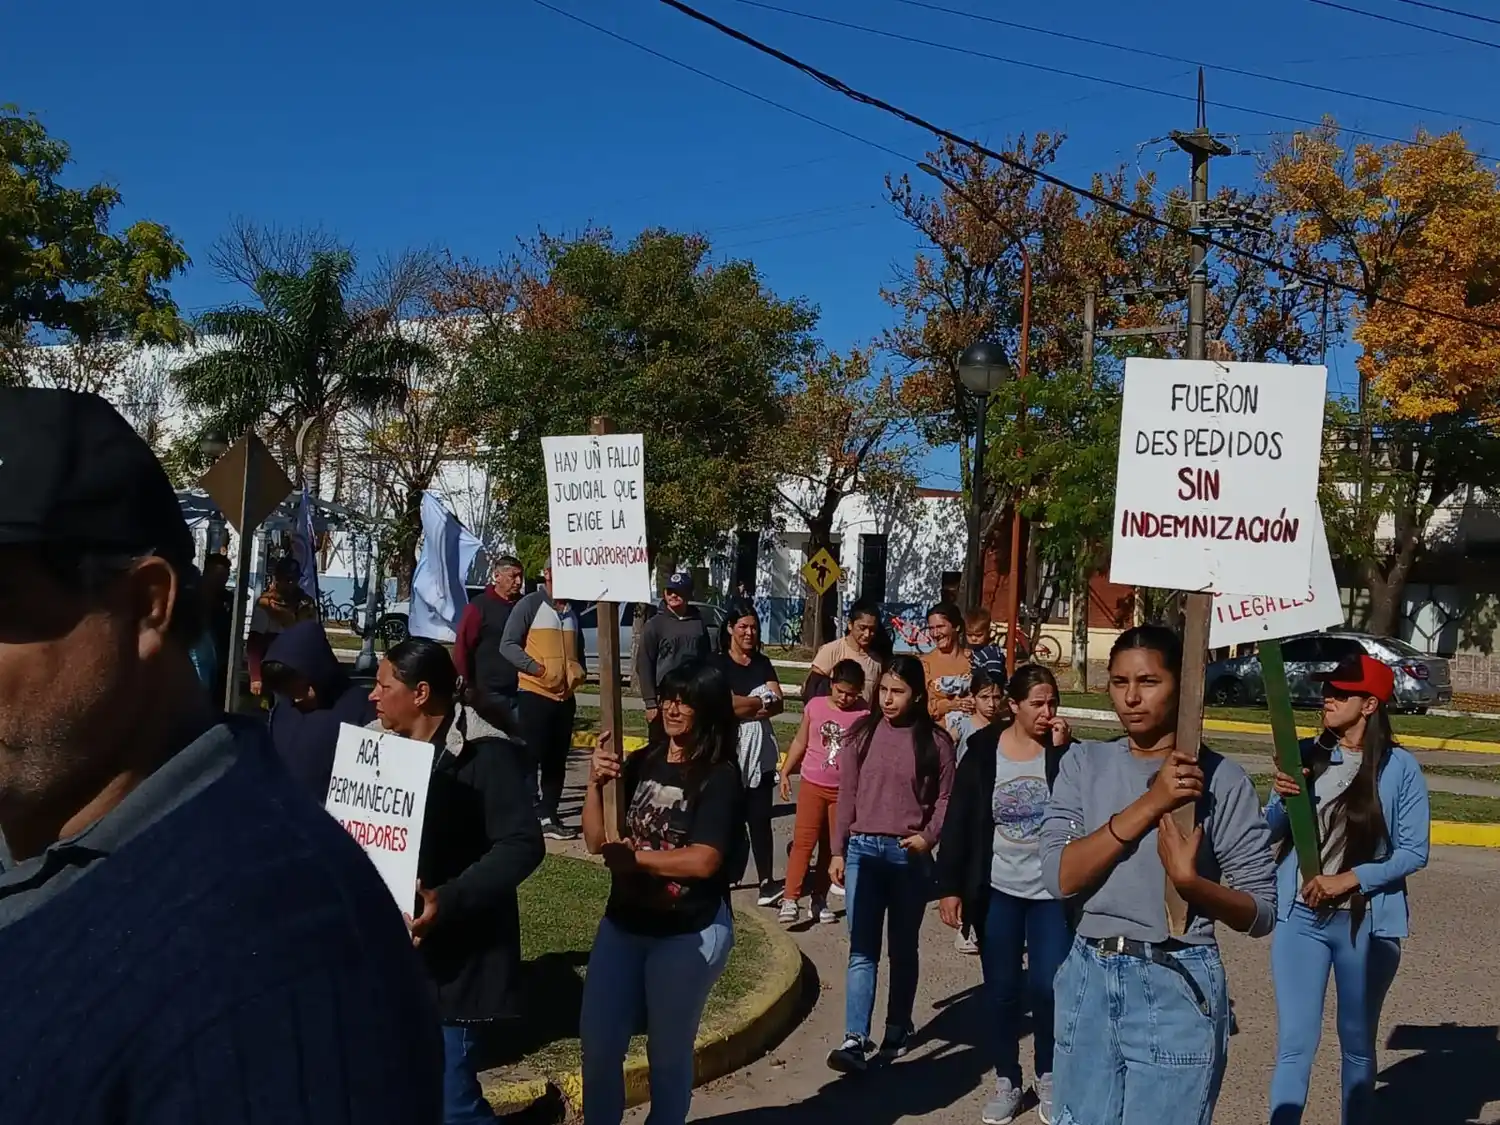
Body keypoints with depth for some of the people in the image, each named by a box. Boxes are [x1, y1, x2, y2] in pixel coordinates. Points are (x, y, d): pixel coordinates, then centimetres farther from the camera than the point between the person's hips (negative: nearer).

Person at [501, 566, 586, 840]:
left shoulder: (572, 611, 17)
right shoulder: (529, 604, -4)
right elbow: (508, 645, -9)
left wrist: (579, 671, 10)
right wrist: (534, 667, -20)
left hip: (565, 696, 7)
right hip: (534, 693, -7)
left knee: (556, 761, 9)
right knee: (530, 758, -5)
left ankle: (548, 817, 16)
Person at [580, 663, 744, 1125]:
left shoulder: (720, 777, -13)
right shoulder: (641, 763, 1)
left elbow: (703, 861, -21)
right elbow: (597, 841, 1)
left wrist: (634, 856, -13)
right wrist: (595, 784, -14)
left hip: (689, 933, -5)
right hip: (623, 922, 5)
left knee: (669, 1049, 11)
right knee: (598, 1041, 10)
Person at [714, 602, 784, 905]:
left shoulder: (763, 663, 12)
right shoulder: (717, 663, -3)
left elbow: (778, 704, 2)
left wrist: (744, 706, -13)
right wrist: (762, 702, -5)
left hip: (761, 749, 4)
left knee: (760, 816, -1)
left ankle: (766, 882, -4)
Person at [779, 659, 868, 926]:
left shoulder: (864, 714, -7)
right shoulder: (815, 705, -3)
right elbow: (800, 742, 7)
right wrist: (785, 772, 7)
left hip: (844, 790, 0)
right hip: (812, 785, 0)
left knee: (832, 846, 9)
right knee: (803, 841, -6)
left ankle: (819, 900, 19)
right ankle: (790, 900, -9)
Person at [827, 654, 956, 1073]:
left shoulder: (935, 741, -2)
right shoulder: (863, 733, 2)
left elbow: (945, 799, 2)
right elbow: (847, 795, 5)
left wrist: (928, 837, -14)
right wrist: (838, 850, 4)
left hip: (910, 855, -1)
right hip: (863, 850, 1)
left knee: (903, 948, 12)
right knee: (862, 949, -5)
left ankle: (898, 1030, 26)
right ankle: (855, 1039, -8)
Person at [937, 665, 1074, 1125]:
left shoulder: (1063, 750, -4)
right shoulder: (983, 749, -5)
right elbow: (958, 821, -2)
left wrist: (1062, 749, -21)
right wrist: (949, 886, -4)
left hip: (1053, 891, 0)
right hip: (997, 889, 1)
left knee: (1047, 985, -1)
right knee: (1001, 989, 7)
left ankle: (1048, 1077, 22)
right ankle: (1007, 1081, 23)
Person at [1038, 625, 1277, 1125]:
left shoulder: (1221, 779, -5)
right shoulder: (1084, 763, 2)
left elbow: (1261, 911, -4)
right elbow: (1059, 876, -11)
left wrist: (1190, 882, -24)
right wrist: (1149, 804, -19)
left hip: (1178, 987, -3)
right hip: (1089, 980, 3)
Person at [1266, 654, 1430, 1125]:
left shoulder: (1399, 768, -9)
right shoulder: (1305, 755, -1)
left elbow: (1414, 852, -8)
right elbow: (1270, 833, 3)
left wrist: (1350, 879, -18)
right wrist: (1283, 798, -18)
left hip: (1367, 925, -1)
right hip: (1300, 918, 1)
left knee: (1358, 1045, 17)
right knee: (1295, 1044, 1)